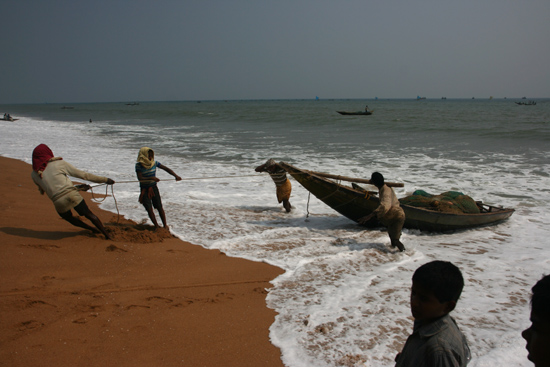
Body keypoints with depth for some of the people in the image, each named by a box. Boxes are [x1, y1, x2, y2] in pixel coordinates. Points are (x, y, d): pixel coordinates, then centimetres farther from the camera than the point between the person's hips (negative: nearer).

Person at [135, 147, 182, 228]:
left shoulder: (154, 163, -4)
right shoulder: (139, 165, -12)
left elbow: (166, 169, -3)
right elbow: (140, 178, -23)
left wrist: (176, 176, -18)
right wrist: (151, 178, -39)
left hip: (153, 188, 2)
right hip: (144, 190, -2)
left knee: (159, 207, -3)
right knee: (149, 209, -7)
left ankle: (165, 226, 5)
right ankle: (156, 226, 1)